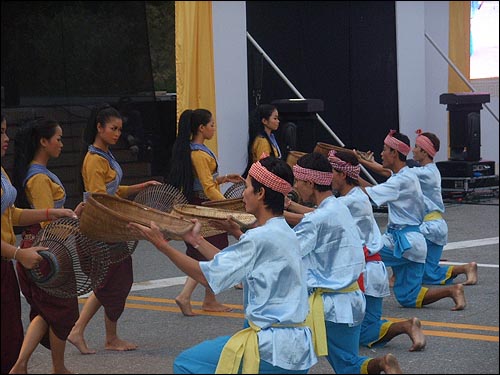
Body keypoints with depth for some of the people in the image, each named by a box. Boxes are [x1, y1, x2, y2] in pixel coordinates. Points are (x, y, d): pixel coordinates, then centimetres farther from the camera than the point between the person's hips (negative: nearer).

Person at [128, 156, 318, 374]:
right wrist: (196, 240, 22)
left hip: (272, 346, -10)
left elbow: (208, 277, -14)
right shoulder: (285, 234, 10)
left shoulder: (261, 237, -18)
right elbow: (229, 266, 15)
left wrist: (162, 245, -9)